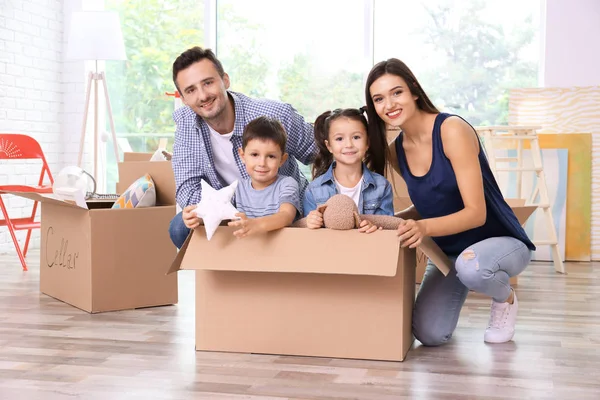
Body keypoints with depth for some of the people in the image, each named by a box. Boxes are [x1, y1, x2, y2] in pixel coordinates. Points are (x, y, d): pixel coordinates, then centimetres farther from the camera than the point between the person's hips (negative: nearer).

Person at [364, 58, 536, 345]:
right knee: (429, 334, -13)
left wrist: (425, 227, -43)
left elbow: (476, 212, -26)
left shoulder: (452, 130, -22)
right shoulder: (396, 151, -2)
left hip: (500, 241, -5)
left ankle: (505, 297, -3)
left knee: (471, 266, -40)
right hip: (448, 251, 6)